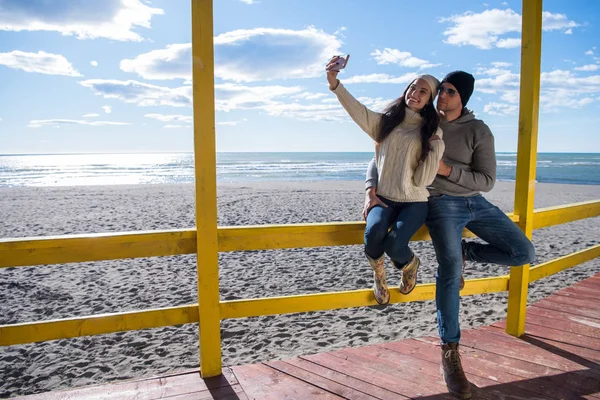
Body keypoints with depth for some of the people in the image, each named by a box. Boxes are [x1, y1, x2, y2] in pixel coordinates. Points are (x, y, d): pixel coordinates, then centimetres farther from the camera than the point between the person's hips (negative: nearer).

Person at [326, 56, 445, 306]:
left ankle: (409, 264, 11)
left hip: (414, 202, -1)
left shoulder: (431, 131, 2)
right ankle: (378, 275, 3)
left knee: (394, 244, -28)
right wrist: (335, 84, -29)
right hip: (384, 198, 1)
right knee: (373, 233, -31)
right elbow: (358, 111, -15)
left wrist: (437, 148, -18)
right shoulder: (386, 121, 7)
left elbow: (423, 180, -6)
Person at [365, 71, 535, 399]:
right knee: (450, 270, -19)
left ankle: (463, 252, 16)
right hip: (442, 205, -3)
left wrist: (446, 169, -20)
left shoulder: (479, 131, -2)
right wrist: (371, 189, -15)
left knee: (523, 253, -6)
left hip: (476, 203, 3)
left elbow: (487, 181, -6)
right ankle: (449, 354, -9)